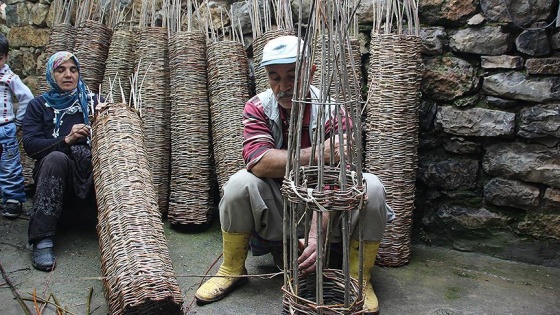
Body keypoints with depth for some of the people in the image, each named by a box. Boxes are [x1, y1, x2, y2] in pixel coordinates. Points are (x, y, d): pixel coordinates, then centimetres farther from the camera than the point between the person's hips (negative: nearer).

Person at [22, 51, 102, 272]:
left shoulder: (91, 100, 15)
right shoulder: (38, 105, 11)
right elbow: (30, 145, -3)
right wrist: (66, 140, -18)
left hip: (91, 172, 1)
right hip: (53, 175, 0)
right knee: (56, 158, -35)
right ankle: (42, 240, -36)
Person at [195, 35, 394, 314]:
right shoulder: (257, 108, -10)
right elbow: (257, 161, -28)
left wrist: (317, 234, -40)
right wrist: (317, 154, -35)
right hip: (277, 207, 1)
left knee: (370, 187, -26)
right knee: (240, 183, -27)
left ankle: (359, 279, -9)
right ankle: (231, 270, -5)